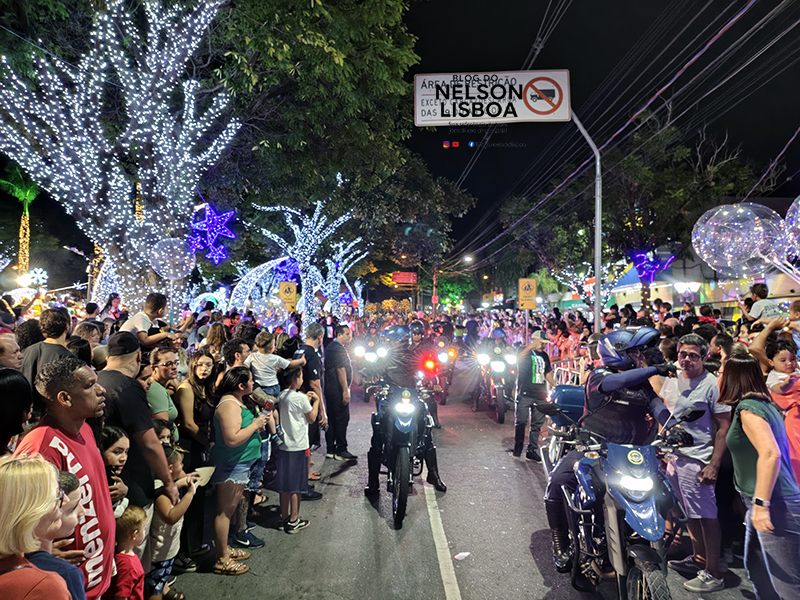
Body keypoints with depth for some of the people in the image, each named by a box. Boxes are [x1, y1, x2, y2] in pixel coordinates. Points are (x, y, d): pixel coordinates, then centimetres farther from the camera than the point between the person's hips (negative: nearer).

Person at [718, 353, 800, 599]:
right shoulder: (764, 405, 14)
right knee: (756, 571, 20)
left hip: (775, 506, -10)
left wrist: (761, 504, -26)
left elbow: (770, 453, -26)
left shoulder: (748, 408, -15)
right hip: (767, 503, 10)